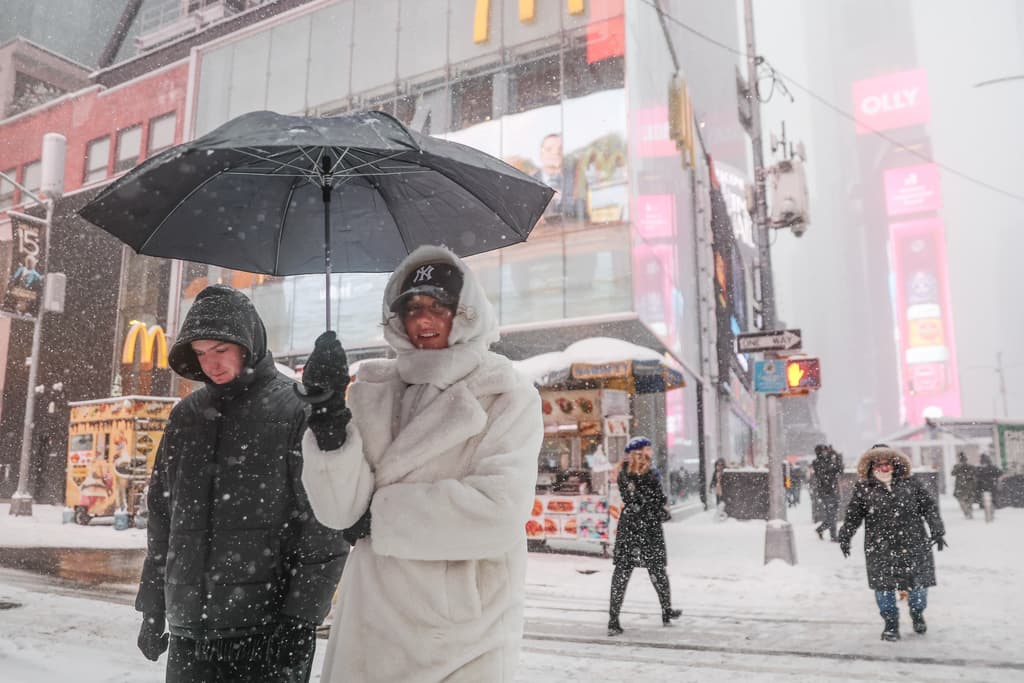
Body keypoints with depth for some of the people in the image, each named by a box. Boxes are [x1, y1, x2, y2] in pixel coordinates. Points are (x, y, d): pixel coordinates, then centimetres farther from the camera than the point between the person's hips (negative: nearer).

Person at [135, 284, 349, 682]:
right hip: (188, 629, 5)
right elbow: (162, 514, 16)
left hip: (266, 629, -5)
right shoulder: (187, 415, 10)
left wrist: (299, 617, -13)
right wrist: (153, 607, 15)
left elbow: (325, 524, -10)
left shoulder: (298, 411, -7)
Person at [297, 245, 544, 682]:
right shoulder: (374, 392, 3)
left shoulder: (508, 399, -6)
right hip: (371, 626, 3)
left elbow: (500, 514, -19)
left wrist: (383, 515, -11)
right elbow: (340, 510, -5)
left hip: (463, 632, -3)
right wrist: (329, 419, -19)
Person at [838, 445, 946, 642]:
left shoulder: (910, 484, 3)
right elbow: (852, 516, 3)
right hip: (880, 548, -1)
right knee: (884, 585, 0)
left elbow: (929, 507, 8)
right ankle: (891, 623, 20)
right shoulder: (863, 488, -1)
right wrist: (845, 536, -3)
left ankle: (917, 613, 40)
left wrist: (937, 531, 1)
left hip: (913, 544, 1)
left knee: (918, 582, 10)